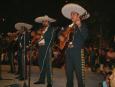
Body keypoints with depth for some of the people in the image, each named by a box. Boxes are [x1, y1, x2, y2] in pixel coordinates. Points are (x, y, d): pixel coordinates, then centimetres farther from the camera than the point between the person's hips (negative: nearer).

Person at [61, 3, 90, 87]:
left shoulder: (82, 25, 1)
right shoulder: (69, 26, 17)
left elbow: (85, 36, -15)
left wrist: (79, 26, -25)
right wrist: (61, 37, 7)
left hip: (77, 51, -6)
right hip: (68, 50, 6)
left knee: (79, 72, -7)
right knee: (68, 71, 10)